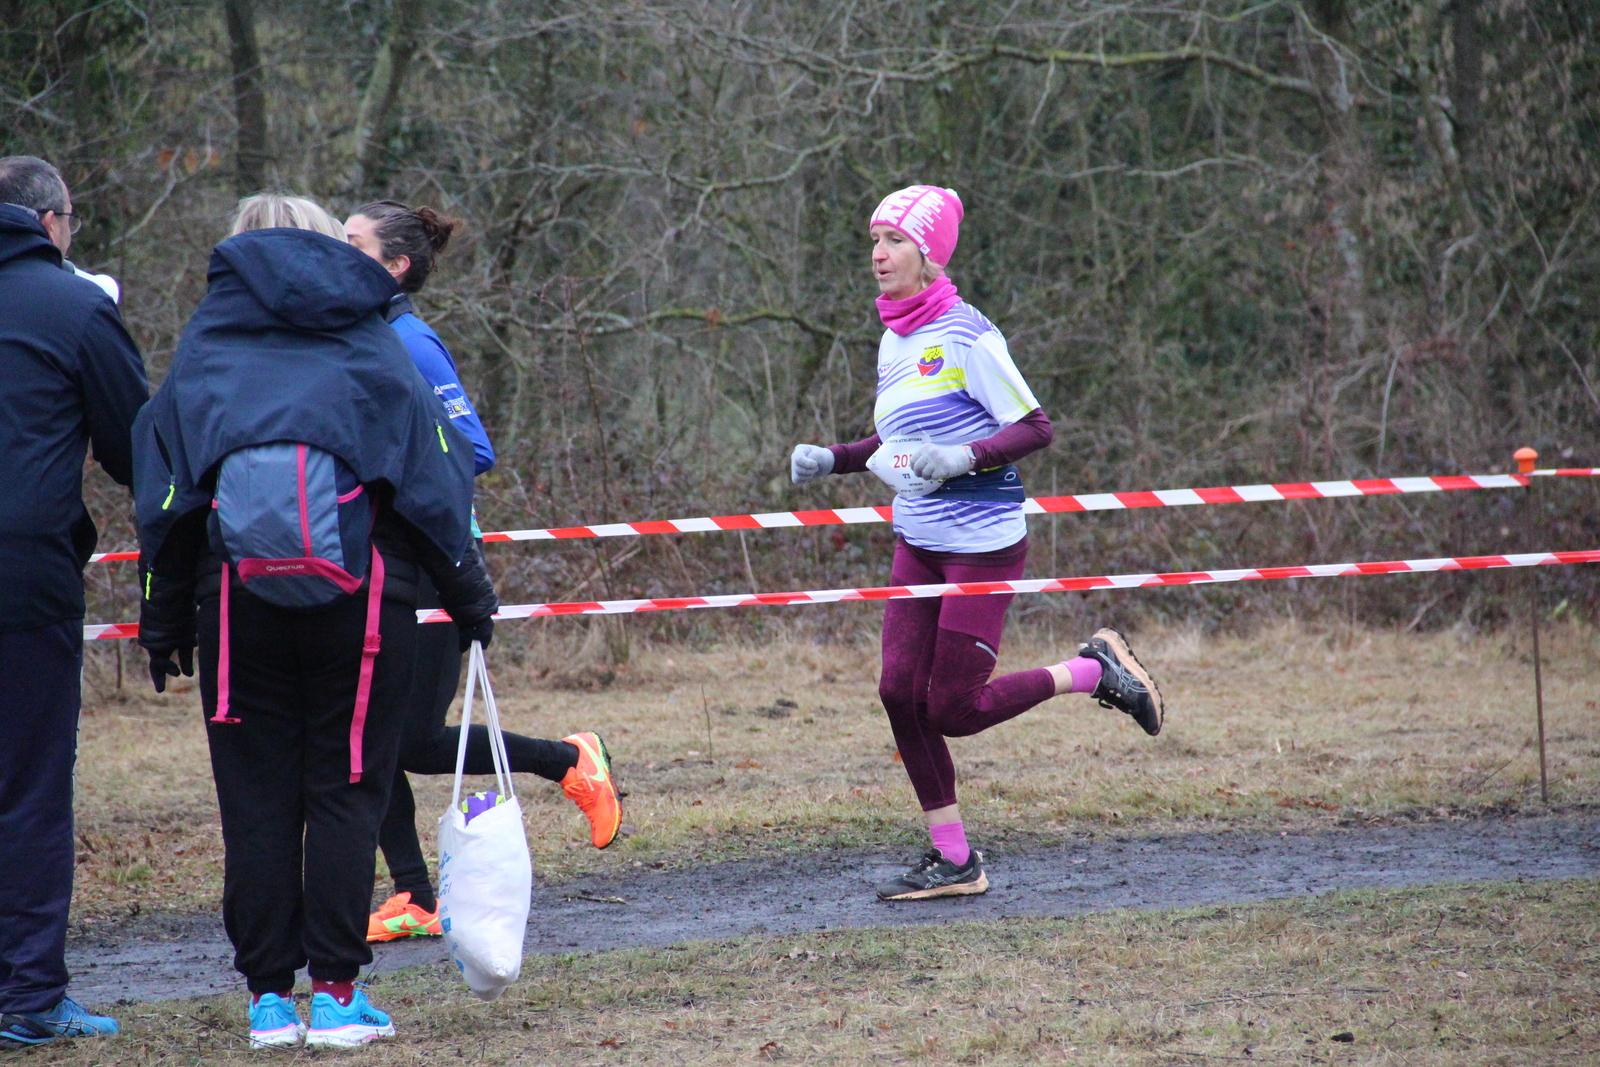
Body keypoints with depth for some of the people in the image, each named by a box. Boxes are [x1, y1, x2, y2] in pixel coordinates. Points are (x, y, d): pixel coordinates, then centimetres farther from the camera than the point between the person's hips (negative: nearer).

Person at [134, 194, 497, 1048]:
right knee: (346, 792, 3)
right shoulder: (369, 340, 10)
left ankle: (270, 996, 6)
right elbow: (433, 472, 6)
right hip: (361, 589, -1)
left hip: (238, 589, 1)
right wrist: (469, 594, 12)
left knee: (256, 801, 6)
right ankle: (336, 993, -1)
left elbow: (165, 488, 7)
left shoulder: (207, 344, 11)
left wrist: (163, 621, 11)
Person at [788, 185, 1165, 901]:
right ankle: (952, 861, 9)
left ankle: (1095, 671, 13)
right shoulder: (893, 342, 11)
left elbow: (1035, 428, -15)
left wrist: (961, 459, -28)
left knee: (952, 709, -7)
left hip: (981, 544, -8)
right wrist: (831, 460, 9)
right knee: (900, 691, -1)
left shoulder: (966, 336, -14)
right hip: (918, 544, 8)